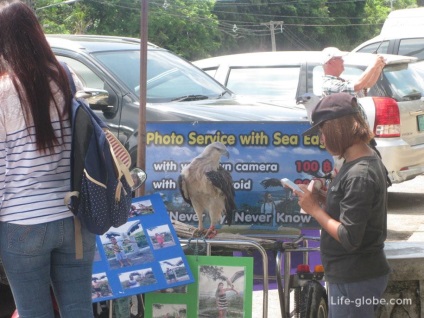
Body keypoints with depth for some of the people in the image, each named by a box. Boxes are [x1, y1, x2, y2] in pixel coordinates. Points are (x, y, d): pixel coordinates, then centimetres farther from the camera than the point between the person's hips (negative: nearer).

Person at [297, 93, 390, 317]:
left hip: (354, 281, -10)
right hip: (347, 275, 10)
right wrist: (323, 200, 2)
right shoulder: (369, 160, 8)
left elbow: (349, 238, -25)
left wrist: (314, 209, -14)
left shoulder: (358, 175, -22)